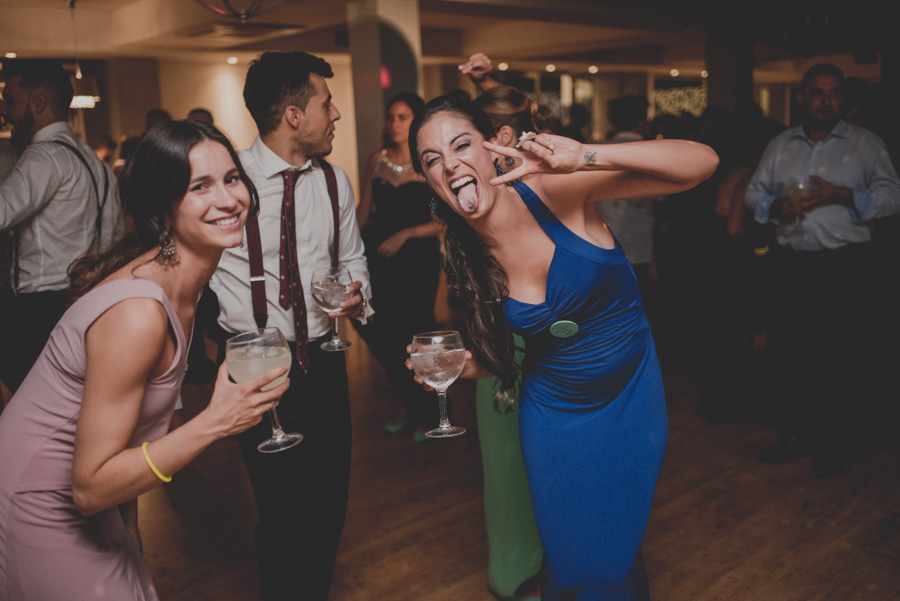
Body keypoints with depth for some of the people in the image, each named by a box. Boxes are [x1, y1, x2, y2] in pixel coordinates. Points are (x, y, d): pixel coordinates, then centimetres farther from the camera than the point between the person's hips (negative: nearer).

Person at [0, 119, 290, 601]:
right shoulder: (137, 312, -32)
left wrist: (128, 523, 8)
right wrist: (214, 422, -34)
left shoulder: (181, 280, -4)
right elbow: (89, 489, -27)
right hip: (44, 513, -8)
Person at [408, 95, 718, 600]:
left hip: (631, 402, -2)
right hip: (554, 416, 2)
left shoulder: (556, 190, -20)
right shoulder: (466, 260, -9)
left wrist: (585, 157, -38)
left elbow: (702, 162, -25)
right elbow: (498, 356, 4)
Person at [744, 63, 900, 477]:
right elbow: (754, 192, 11)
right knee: (792, 353, 10)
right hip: (795, 264, 3)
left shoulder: (866, 144, 2)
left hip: (848, 265, -3)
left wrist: (842, 196, -18)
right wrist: (775, 206, -10)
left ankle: (836, 446, 18)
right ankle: (795, 435, 26)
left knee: (846, 358, 2)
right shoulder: (781, 146, 11)